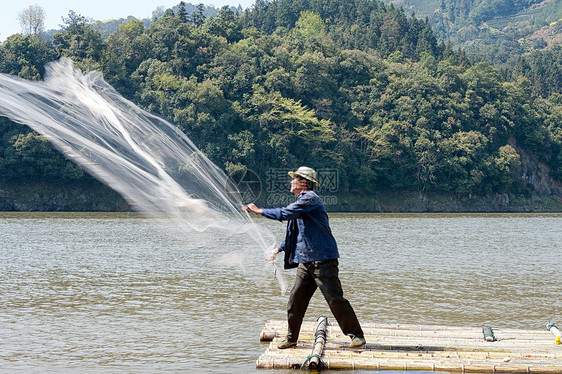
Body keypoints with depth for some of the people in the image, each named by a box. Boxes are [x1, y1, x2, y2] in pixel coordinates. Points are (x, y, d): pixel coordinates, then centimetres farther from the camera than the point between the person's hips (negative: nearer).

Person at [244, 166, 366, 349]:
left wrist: (259, 211, -10)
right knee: (295, 301, 7)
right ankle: (291, 338, 17)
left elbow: (285, 213, -20)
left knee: (335, 299, -7)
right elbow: (296, 231, 30)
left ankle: (357, 335, 1)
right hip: (305, 261, 9)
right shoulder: (301, 201, 20)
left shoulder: (310, 198, -11)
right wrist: (279, 249, 26)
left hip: (323, 260, -9)